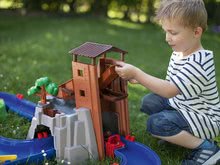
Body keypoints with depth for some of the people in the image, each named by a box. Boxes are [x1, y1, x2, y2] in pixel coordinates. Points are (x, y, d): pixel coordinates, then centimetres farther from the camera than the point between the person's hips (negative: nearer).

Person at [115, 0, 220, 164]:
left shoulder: (199, 63, -29)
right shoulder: (179, 53, 1)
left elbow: (170, 90, -34)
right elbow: (171, 85, 8)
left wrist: (136, 73, -34)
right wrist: (141, 79, -7)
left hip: (204, 118, -10)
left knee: (156, 124, -25)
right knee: (149, 102, 10)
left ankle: (206, 147, -13)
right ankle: (183, 134, 8)